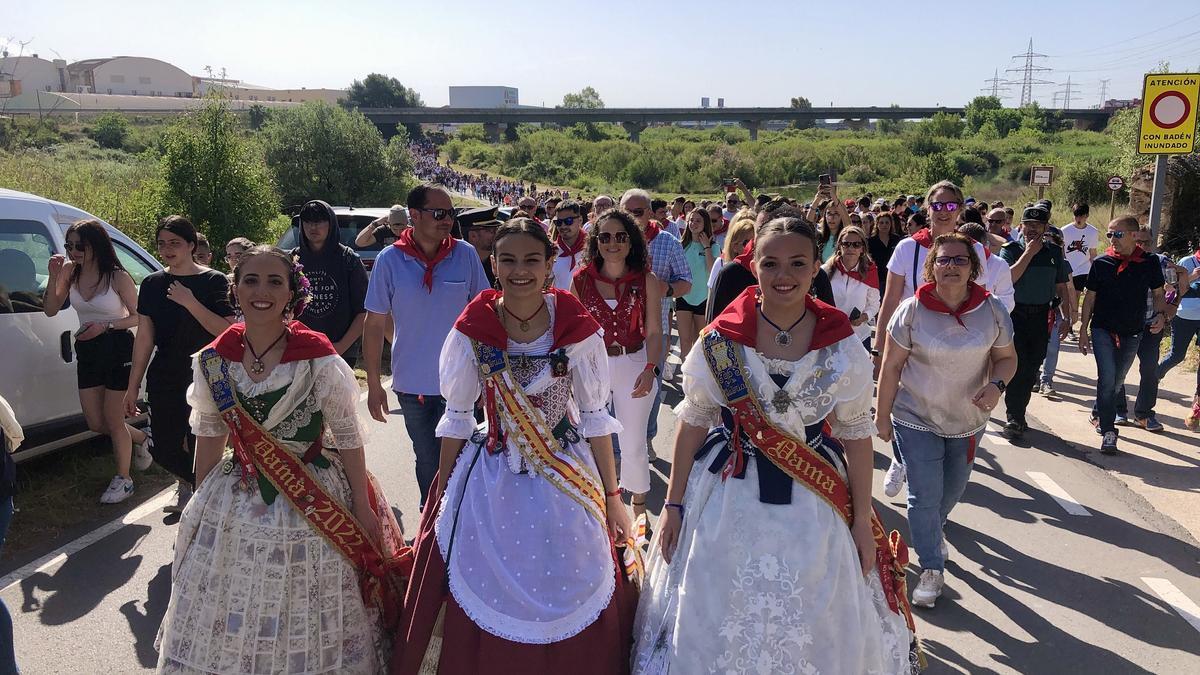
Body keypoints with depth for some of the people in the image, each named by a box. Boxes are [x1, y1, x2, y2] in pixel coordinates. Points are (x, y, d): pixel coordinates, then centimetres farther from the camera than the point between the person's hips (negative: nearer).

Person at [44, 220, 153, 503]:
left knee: (113, 420, 2)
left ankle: (123, 480, 19)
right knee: (96, 423, 10)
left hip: (117, 349, -6)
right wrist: (54, 277, -11)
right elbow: (51, 310, 2)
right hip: (87, 352, 6)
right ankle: (142, 439, 37)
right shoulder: (71, 273, 0)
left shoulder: (118, 277, -14)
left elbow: (137, 317, -8)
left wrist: (106, 326, -22)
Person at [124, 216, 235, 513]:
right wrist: (133, 386, 10)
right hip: (164, 379, 5)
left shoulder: (214, 281, -7)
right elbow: (144, 337, 9)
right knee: (164, 449, 9)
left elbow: (227, 331, -16)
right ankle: (186, 482, 41)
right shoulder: (152, 284, 7)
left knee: (200, 448, -4)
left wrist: (190, 302, -24)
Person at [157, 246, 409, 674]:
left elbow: (347, 437, -9)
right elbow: (209, 434, 9)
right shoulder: (214, 360, -3)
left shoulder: (318, 358, -14)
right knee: (233, 621, 15)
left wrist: (362, 506, -7)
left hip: (313, 504, -3)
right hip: (237, 506, 4)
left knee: (303, 619, 9)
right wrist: (200, 501, 12)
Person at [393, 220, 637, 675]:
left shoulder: (577, 329, -9)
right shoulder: (472, 330, -7)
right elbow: (457, 418, 2)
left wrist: (612, 497, -1)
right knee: (486, 605, 10)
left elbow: (595, 417, -2)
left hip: (567, 478, 0)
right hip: (494, 481, 1)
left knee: (570, 603, 10)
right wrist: (441, 499, 5)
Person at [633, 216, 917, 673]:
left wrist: (863, 520, 0)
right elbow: (694, 423, -3)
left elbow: (856, 433, 0)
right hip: (729, 499, 0)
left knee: (813, 633, 16)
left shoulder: (842, 346, -7)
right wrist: (674, 505, -1)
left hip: (813, 504, 1)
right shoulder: (721, 339, -9)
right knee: (720, 629, 15)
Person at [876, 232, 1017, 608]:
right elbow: (891, 366, -10)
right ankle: (932, 569, 13)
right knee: (925, 495, -4)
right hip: (916, 420, -3)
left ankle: (934, 530, 54)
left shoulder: (992, 311, -8)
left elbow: (1007, 357, 2)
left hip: (968, 420, 4)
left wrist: (997, 385, -20)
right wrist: (882, 415, -7)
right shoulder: (912, 311, -15)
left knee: (954, 488, 23)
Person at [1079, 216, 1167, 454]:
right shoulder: (1101, 263, -4)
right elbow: (1090, 297, 3)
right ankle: (1108, 431, -8)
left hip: (1132, 333, 2)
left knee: (1117, 381, 15)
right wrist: (1083, 329, 1)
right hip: (1102, 329, -2)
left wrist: (1160, 314, -11)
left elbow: (1158, 294, 9)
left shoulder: (1149, 263, -3)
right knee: (1107, 378, -13)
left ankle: (1098, 412, 39)